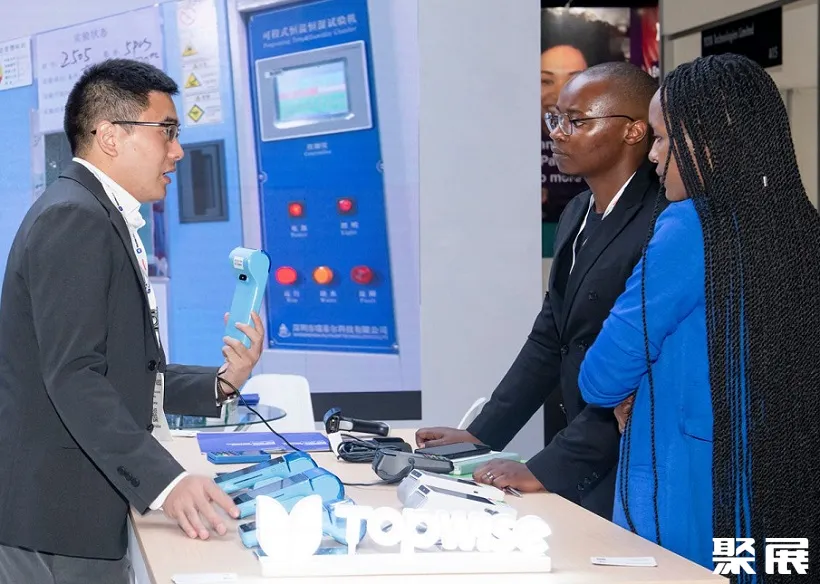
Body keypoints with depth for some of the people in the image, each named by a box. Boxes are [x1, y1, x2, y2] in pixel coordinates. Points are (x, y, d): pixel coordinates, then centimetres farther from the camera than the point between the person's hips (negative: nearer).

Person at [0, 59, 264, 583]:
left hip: (90, 510, 10)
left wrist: (219, 384, 4)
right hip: (60, 519, -10)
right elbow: (72, 377, -25)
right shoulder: (72, 218, -16)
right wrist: (165, 480, -33)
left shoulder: (100, 219, 17)